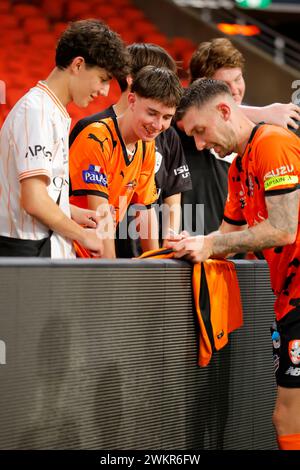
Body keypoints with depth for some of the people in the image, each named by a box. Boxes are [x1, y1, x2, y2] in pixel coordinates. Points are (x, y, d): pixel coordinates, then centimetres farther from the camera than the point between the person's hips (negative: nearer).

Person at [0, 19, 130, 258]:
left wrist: (72, 213, 10)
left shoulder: (56, 113, 15)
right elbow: (33, 200, -20)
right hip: (30, 252, -9)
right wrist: (82, 235, -9)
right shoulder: (37, 111, -15)